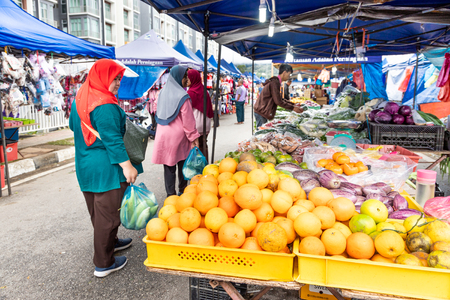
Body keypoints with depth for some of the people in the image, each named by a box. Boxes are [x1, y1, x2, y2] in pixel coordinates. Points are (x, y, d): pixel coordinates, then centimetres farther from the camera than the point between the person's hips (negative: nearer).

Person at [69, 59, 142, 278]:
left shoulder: (80, 99, 8)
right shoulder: (105, 106, -21)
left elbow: (73, 125, 22)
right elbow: (112, 139, -25)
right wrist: (127, 165, -22)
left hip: (85, 165, 10)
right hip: (105, 168, -10)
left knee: (97, 210, 21)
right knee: (107, 213, 2)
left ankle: (109, 242, 43)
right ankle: (103, 264, 14)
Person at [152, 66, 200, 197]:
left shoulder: (163, 92, 3)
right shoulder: (182, 96, -15)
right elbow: (188, 120, -13)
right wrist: (194, 137, -7)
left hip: (163, 135, 5)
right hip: (178, 135, -5)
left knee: (169, 166, 8)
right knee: (182, 164, 13)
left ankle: (170, 194, 14)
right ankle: (182, 190, 25)